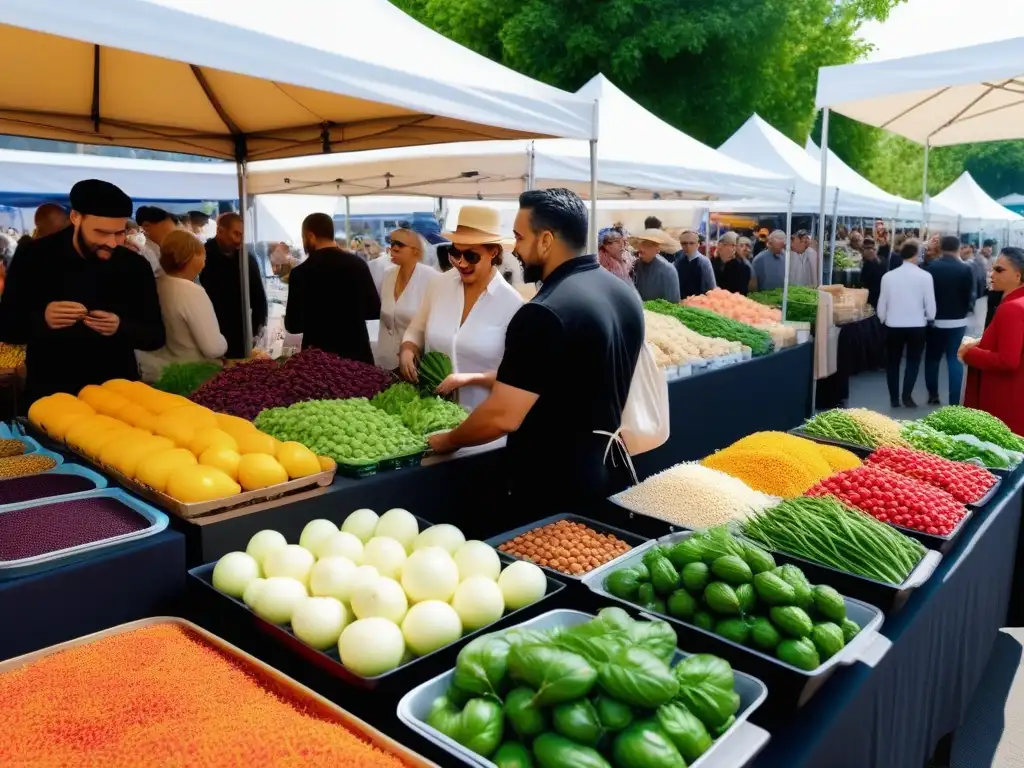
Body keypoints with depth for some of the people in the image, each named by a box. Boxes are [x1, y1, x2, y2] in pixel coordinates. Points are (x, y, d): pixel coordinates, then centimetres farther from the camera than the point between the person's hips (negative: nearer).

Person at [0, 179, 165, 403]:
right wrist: (41, 319, -25)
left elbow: (157, 336, -5)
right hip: (51, 393, 0)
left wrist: (121, 328, -25)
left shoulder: (135, 266, -6)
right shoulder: (34, 257, -7)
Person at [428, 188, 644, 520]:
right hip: (609, 471, 8)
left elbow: (503, 416, -24)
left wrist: (447, 440, -5)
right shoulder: (625, 293, 2)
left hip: (554, 485, -8)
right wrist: (492, 378, 19)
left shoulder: (545, 313, -25)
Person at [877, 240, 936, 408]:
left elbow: (882, 304, 1)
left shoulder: (888, 276, -4)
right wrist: (929, 319, 13)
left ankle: (894, 398, 16)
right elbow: (930, 305, -6)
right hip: (917, 326, -1)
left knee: (893, 362, 14)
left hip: (893, 326, 1)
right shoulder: (925, 276, -9)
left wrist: (884, 320, 18)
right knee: (913, 362, 13)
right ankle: (907, 396, 7)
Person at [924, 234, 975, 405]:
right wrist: (967, 310, 16)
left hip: (935, 320, 1)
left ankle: (933, 395, 22)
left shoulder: (930, 267, -6)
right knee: (955, 360, 2)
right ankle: (954, 402, -1)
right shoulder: (965, 269, -9)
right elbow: (970, 295, -4)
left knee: (932, 358, 14)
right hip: (957, 321, -1)